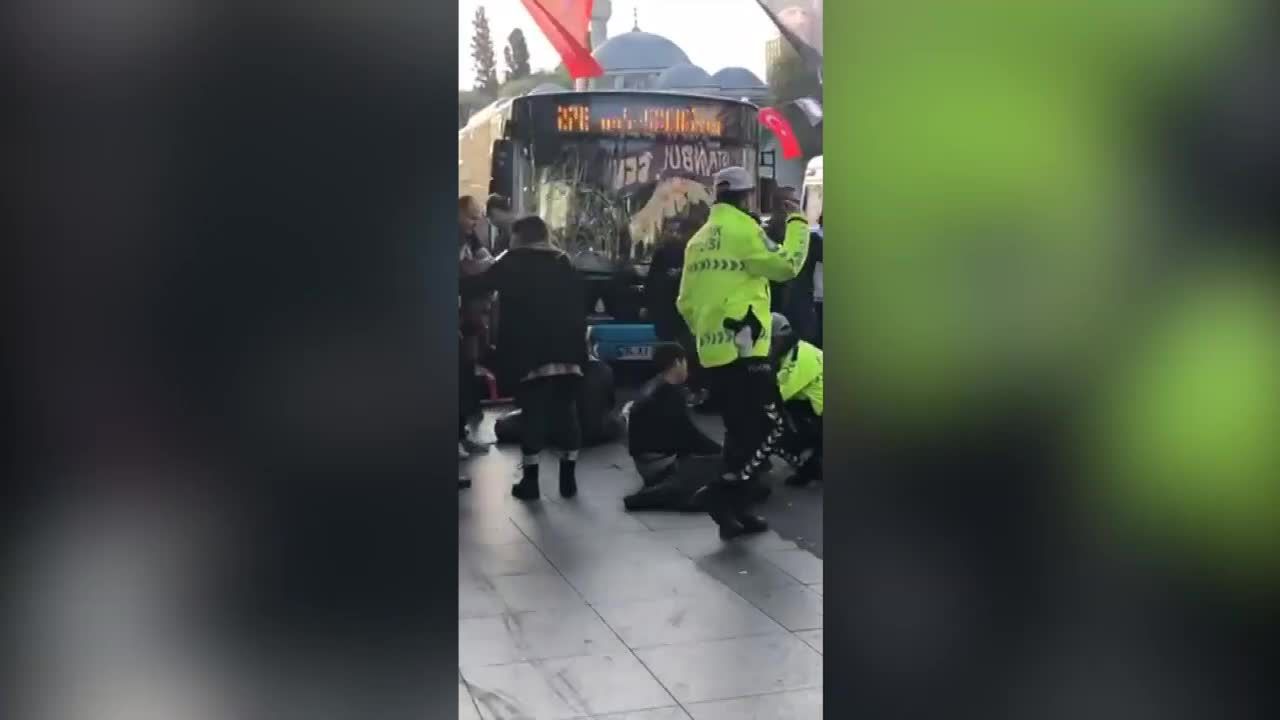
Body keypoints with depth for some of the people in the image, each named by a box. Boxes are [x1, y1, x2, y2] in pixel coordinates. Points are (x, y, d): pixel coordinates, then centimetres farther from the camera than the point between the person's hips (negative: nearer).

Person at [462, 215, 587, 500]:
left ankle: (530, 480, 3)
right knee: (566, 412, 8)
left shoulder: (514, 262, 1)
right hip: (567, 351, 4)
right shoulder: (565, 264, 15)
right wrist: (579, 346, 14)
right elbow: (580, 305, 13)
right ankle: (568, 478, 11)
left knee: (532, 413, 1)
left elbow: (481, 284, -1)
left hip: (531, 353, -4)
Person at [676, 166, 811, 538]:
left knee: (740, 430, 14)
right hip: (743, 349, -9)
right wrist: (797, 222, 0)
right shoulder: (743, 229, -8)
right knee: (769, 425, -4)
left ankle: (735, 509, 15)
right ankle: (723, 490, -13)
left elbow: (686, 302, 17)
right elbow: (785, 265, -12)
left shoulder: (698, 240, 16)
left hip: (713, 352, 9)